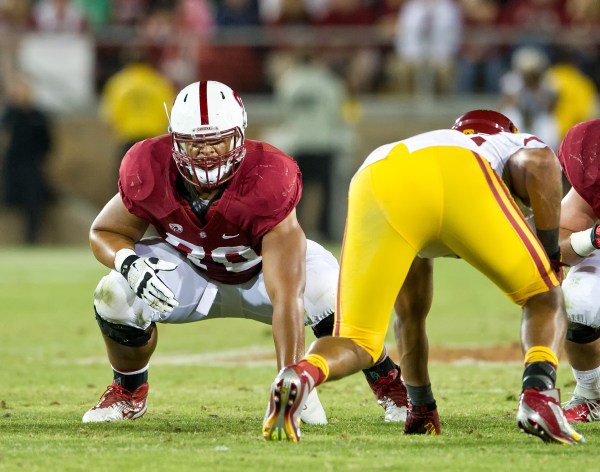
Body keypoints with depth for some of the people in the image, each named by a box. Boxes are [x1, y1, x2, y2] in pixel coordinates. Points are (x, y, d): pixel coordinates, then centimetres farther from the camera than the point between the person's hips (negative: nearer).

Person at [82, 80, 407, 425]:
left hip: (267, 264, -2)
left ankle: (387, 384, 3)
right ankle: (129, 390, 8)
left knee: (337, 301, -31)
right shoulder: (149, 172, -31)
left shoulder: (266, 184, -41)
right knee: (115, 296, -26)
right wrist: (129, 262, -36)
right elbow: (105, 232, -11)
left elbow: (287, 297, -45)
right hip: (192, 269, 2)